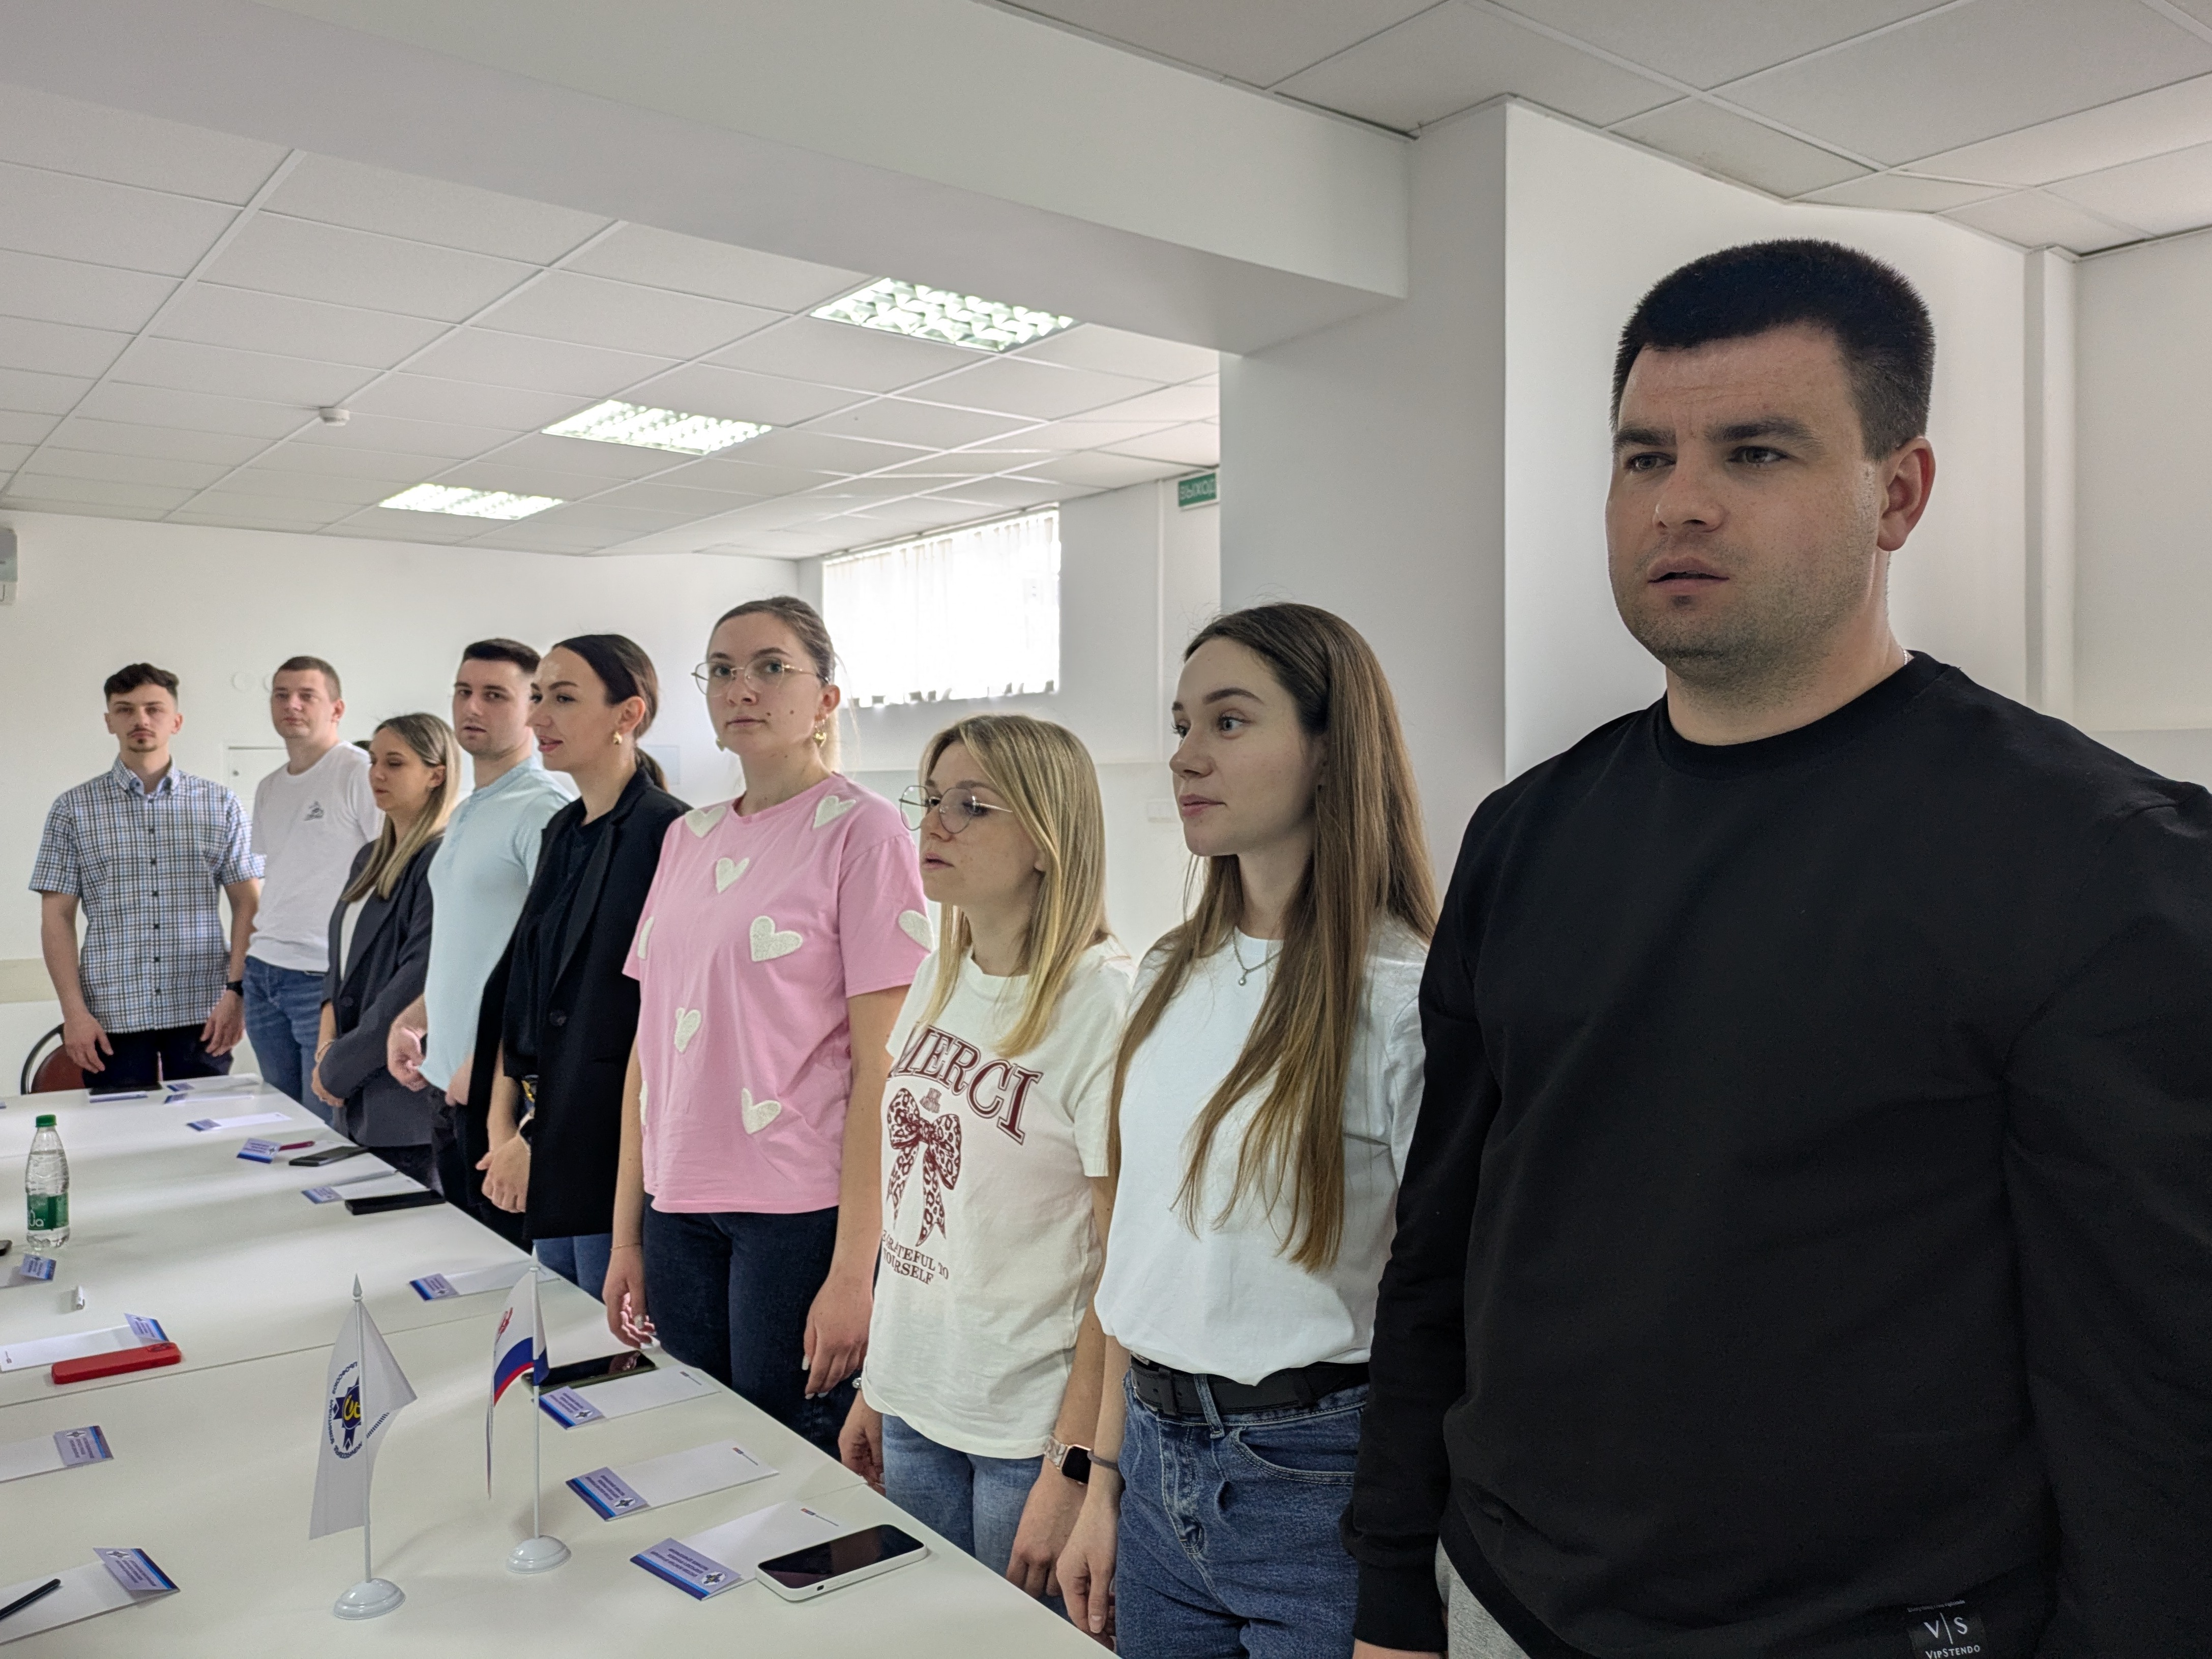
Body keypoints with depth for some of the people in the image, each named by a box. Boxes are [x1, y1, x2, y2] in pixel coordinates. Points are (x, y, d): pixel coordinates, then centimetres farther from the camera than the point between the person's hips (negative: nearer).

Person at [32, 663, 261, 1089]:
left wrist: (236, 991, -6)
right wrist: (74, 1011, -5)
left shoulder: (220, 805, 5)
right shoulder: (74, 809, 5)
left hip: (202, 1012, 0)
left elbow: (247, 905, 4)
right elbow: (57, 917, 3)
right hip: (112, 1015, 0)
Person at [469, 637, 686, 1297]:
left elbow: (656, 1020, -17)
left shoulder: (666, 833, -15)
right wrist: (503, 1124, 3)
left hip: (613, 1145, -8)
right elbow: (519, 987, 13)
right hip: (547, 1149, 8)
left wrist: (540, 1141, -11)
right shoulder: (563, 831, 12)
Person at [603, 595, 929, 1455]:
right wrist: (627, 1233, 11)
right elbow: (648, 1043, 13)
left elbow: (878, 1065, -11)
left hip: (803, 1212, -5)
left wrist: (853, 1270, -14)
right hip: (680, 1207, 6)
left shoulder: (861, 830, -7)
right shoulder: (687, 837, 11)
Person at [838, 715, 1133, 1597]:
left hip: (1031, 1433, -6)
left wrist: (1073, 1473, -17)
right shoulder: (938, 981, 4)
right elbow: (916, 1202, 10)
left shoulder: (1106, 1003, -18)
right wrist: (875, 1385, 11)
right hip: (914, 1409, 6)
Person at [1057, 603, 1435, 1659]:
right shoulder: (1170, 980, 4)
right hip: (1159, 1463, 6)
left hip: (1316, 1480, -6)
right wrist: (1105, 1479, 11)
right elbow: (1138, 1254, 9)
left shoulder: (1404, 997, -16)